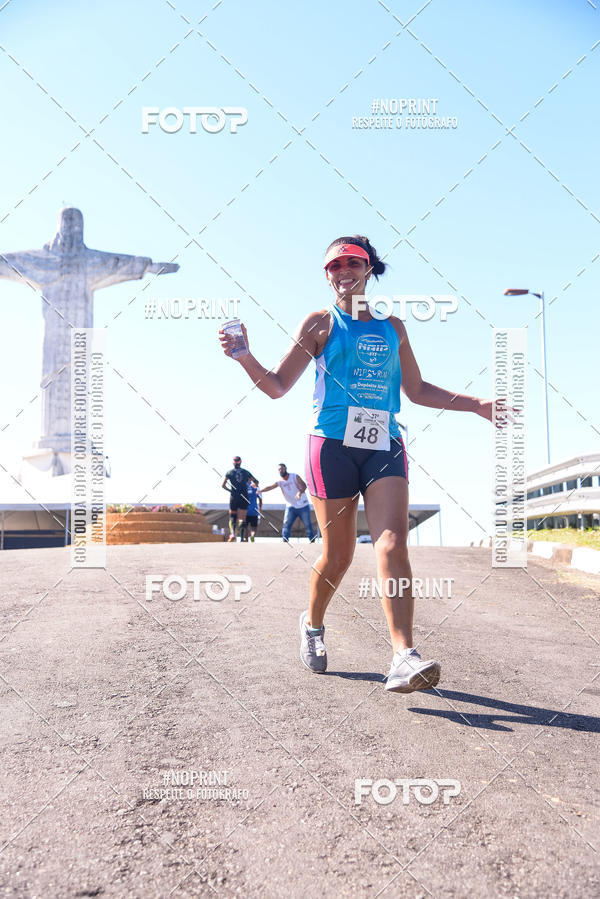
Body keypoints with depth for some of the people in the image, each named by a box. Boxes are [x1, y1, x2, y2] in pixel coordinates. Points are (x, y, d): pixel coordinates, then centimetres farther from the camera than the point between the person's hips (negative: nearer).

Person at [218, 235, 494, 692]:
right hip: (332, 444, -2)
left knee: (393, 546, -15)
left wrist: (476, 404, 17)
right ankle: (313, 624, 32)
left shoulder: (393, 327, 18)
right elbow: (277, 386, 4)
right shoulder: (320, 323, 8)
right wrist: (244, 356, -13)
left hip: (384, 445, 3)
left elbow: (417, 389, 24)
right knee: (338, 555, 3)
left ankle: (404, 657, -19)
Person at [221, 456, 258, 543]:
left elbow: (223, 485, 5)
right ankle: (242, 539, -10)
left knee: (232, 516, 10)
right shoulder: (245, 472, 11)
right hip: (244, 497, 0)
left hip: (234, 497, 0)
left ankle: (232, 533, -15)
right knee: (242, 518, 1)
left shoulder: (229, 472, 8)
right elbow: (256, 482, 18)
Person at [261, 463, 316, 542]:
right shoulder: (279, 481, -3)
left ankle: (312, 540, 12)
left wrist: (300, 492, -38)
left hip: (303, 505, -2)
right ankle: (285, 540, -12)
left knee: (307, 524, 1)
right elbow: (270, 487, -15)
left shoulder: (295, 477, -8)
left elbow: (304, 485, -16)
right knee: (286, 524, -13)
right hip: (291, 506, 2)